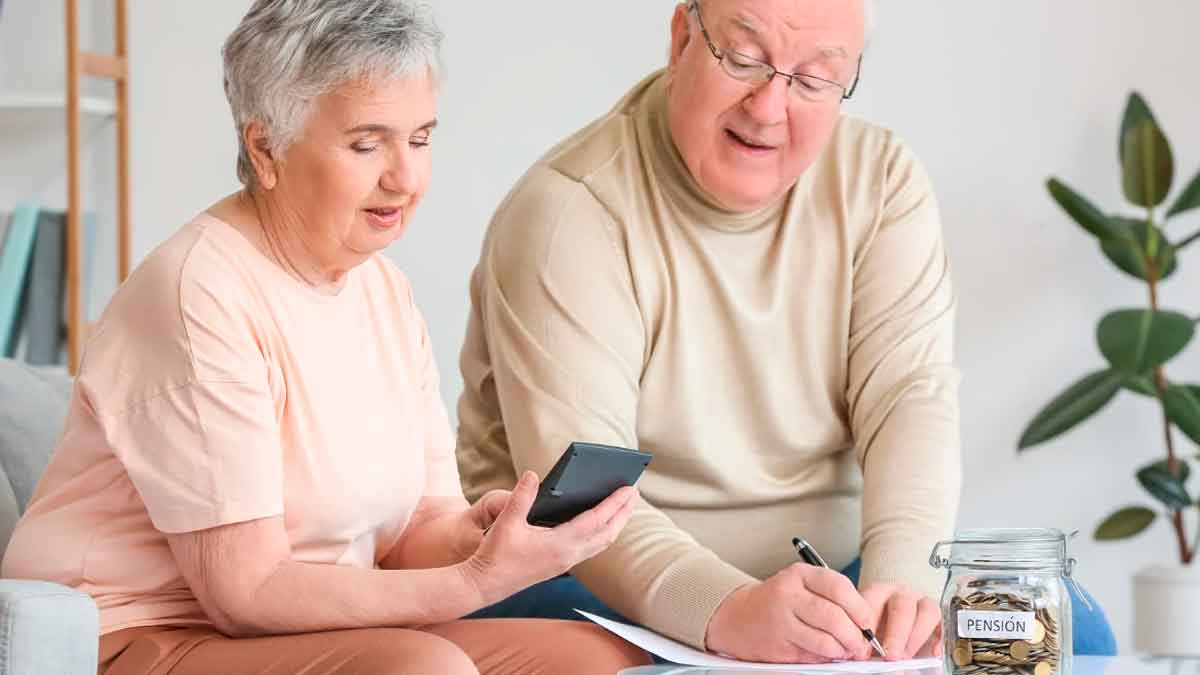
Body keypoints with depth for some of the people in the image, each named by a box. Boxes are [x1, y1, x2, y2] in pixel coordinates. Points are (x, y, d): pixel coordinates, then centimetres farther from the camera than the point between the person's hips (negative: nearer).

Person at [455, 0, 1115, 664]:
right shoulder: (566, 212, -14)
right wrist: (728, 610, -40)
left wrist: (902, 580, -28)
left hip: (831, 573, 6)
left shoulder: (883, 180, 2)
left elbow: (912, 393, -9)